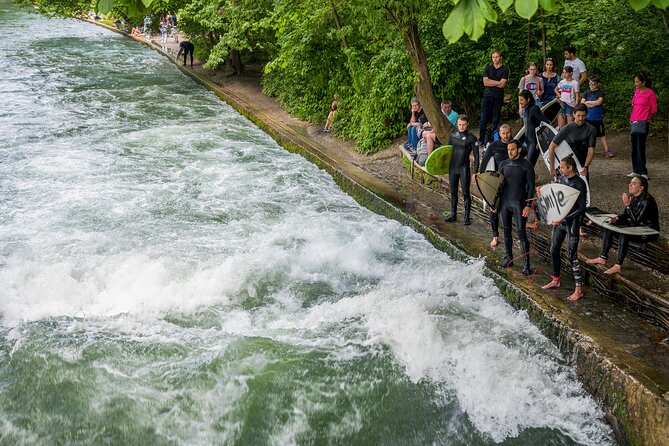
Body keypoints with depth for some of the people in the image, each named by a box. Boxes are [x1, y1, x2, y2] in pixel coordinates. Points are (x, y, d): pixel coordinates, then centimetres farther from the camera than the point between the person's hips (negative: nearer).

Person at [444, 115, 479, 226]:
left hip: (464, 168, -5)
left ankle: (467, 217, 7)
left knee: (466, 193, -1)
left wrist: (475, 172, -10)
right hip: (453, 167, 5)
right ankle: (453, 214, 24)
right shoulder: (452, 136, 5)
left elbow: (476, 156, -6)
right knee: (453, 192, 13)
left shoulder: (471, 138, -8)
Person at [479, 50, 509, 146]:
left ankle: (493, 140, 5)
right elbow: (485, 82, -1)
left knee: (496, 120, 1)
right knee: (484, 119, -3)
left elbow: (502, 84, -8)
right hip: (487, 96, 1)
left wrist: (490, 82, -3)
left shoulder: (505, 70, 4)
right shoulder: (488, 68, 12)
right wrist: (497, 82, -6)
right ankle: (481, 140, 0)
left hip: (498, 97, -1)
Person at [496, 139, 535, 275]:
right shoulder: (503, 164, 7)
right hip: (504, 203, 5)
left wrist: (528, 206, -11)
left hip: (519, 203, -5)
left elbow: (531, 186, -5)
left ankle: (526, 264, -6)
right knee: (506, 231, 11)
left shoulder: (526, 165, -6)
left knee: (521, 232, -8)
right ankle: (509, 259, 23)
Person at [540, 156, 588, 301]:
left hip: (572, 222, -8)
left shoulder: (579, 184, -18)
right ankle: (555, 280, 33)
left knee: (572, 255, -6)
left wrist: (565, 218, -27)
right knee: (554, 251, 14)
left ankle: (579, 289, 1)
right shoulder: (561, 179, 5)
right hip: (559, 220, 8)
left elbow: (582, 208, -19)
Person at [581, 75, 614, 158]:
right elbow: (582, 103, -3)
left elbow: (599, 102, -16)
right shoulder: (586, 93, 7)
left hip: (598, 118, -3)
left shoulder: (600, 93, -2)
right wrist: (593, 104, -11)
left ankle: (606, 150, 5)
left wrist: (587, 102, -7)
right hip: (587, 118, 3)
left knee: (602, 134, 2)